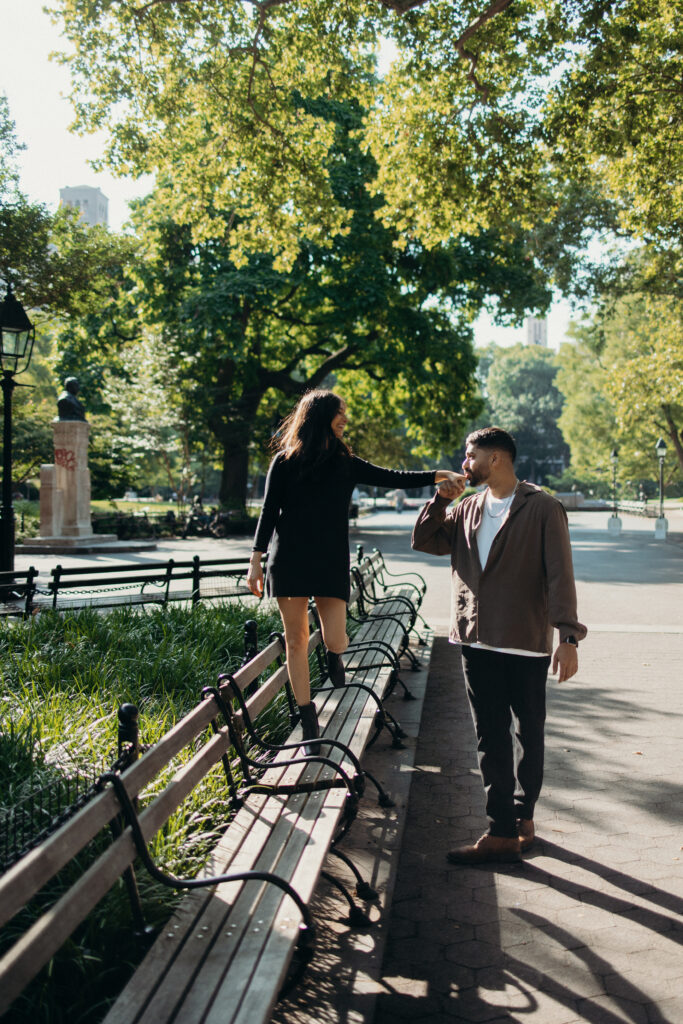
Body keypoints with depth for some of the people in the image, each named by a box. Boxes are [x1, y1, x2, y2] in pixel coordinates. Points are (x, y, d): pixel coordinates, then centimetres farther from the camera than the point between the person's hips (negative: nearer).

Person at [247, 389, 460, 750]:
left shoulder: (346, 463, 11)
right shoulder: (285, 461, 2)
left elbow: (390, 478, 8)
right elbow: (268, 512, 3)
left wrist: (440, 475, -1)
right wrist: (255, 562, -1)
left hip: (331, 561, 2)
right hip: (289, 560, -2)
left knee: (335, 640, -13)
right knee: (296, 640, 1)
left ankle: (333, 655, 25)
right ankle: (308, 721, 13)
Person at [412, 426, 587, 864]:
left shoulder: (543, 509, -8)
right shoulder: (468, 509, 9)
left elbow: (560, 575, -13)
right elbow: (424, 541, 10)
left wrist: (568, 636, -20)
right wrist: (440, 499, -2)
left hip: (527, 644, -5)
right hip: (477, 641, 5)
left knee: (529, 734, 12)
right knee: (491, 738, 6)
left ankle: (523, 815, 29)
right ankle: (502, 831, 14)